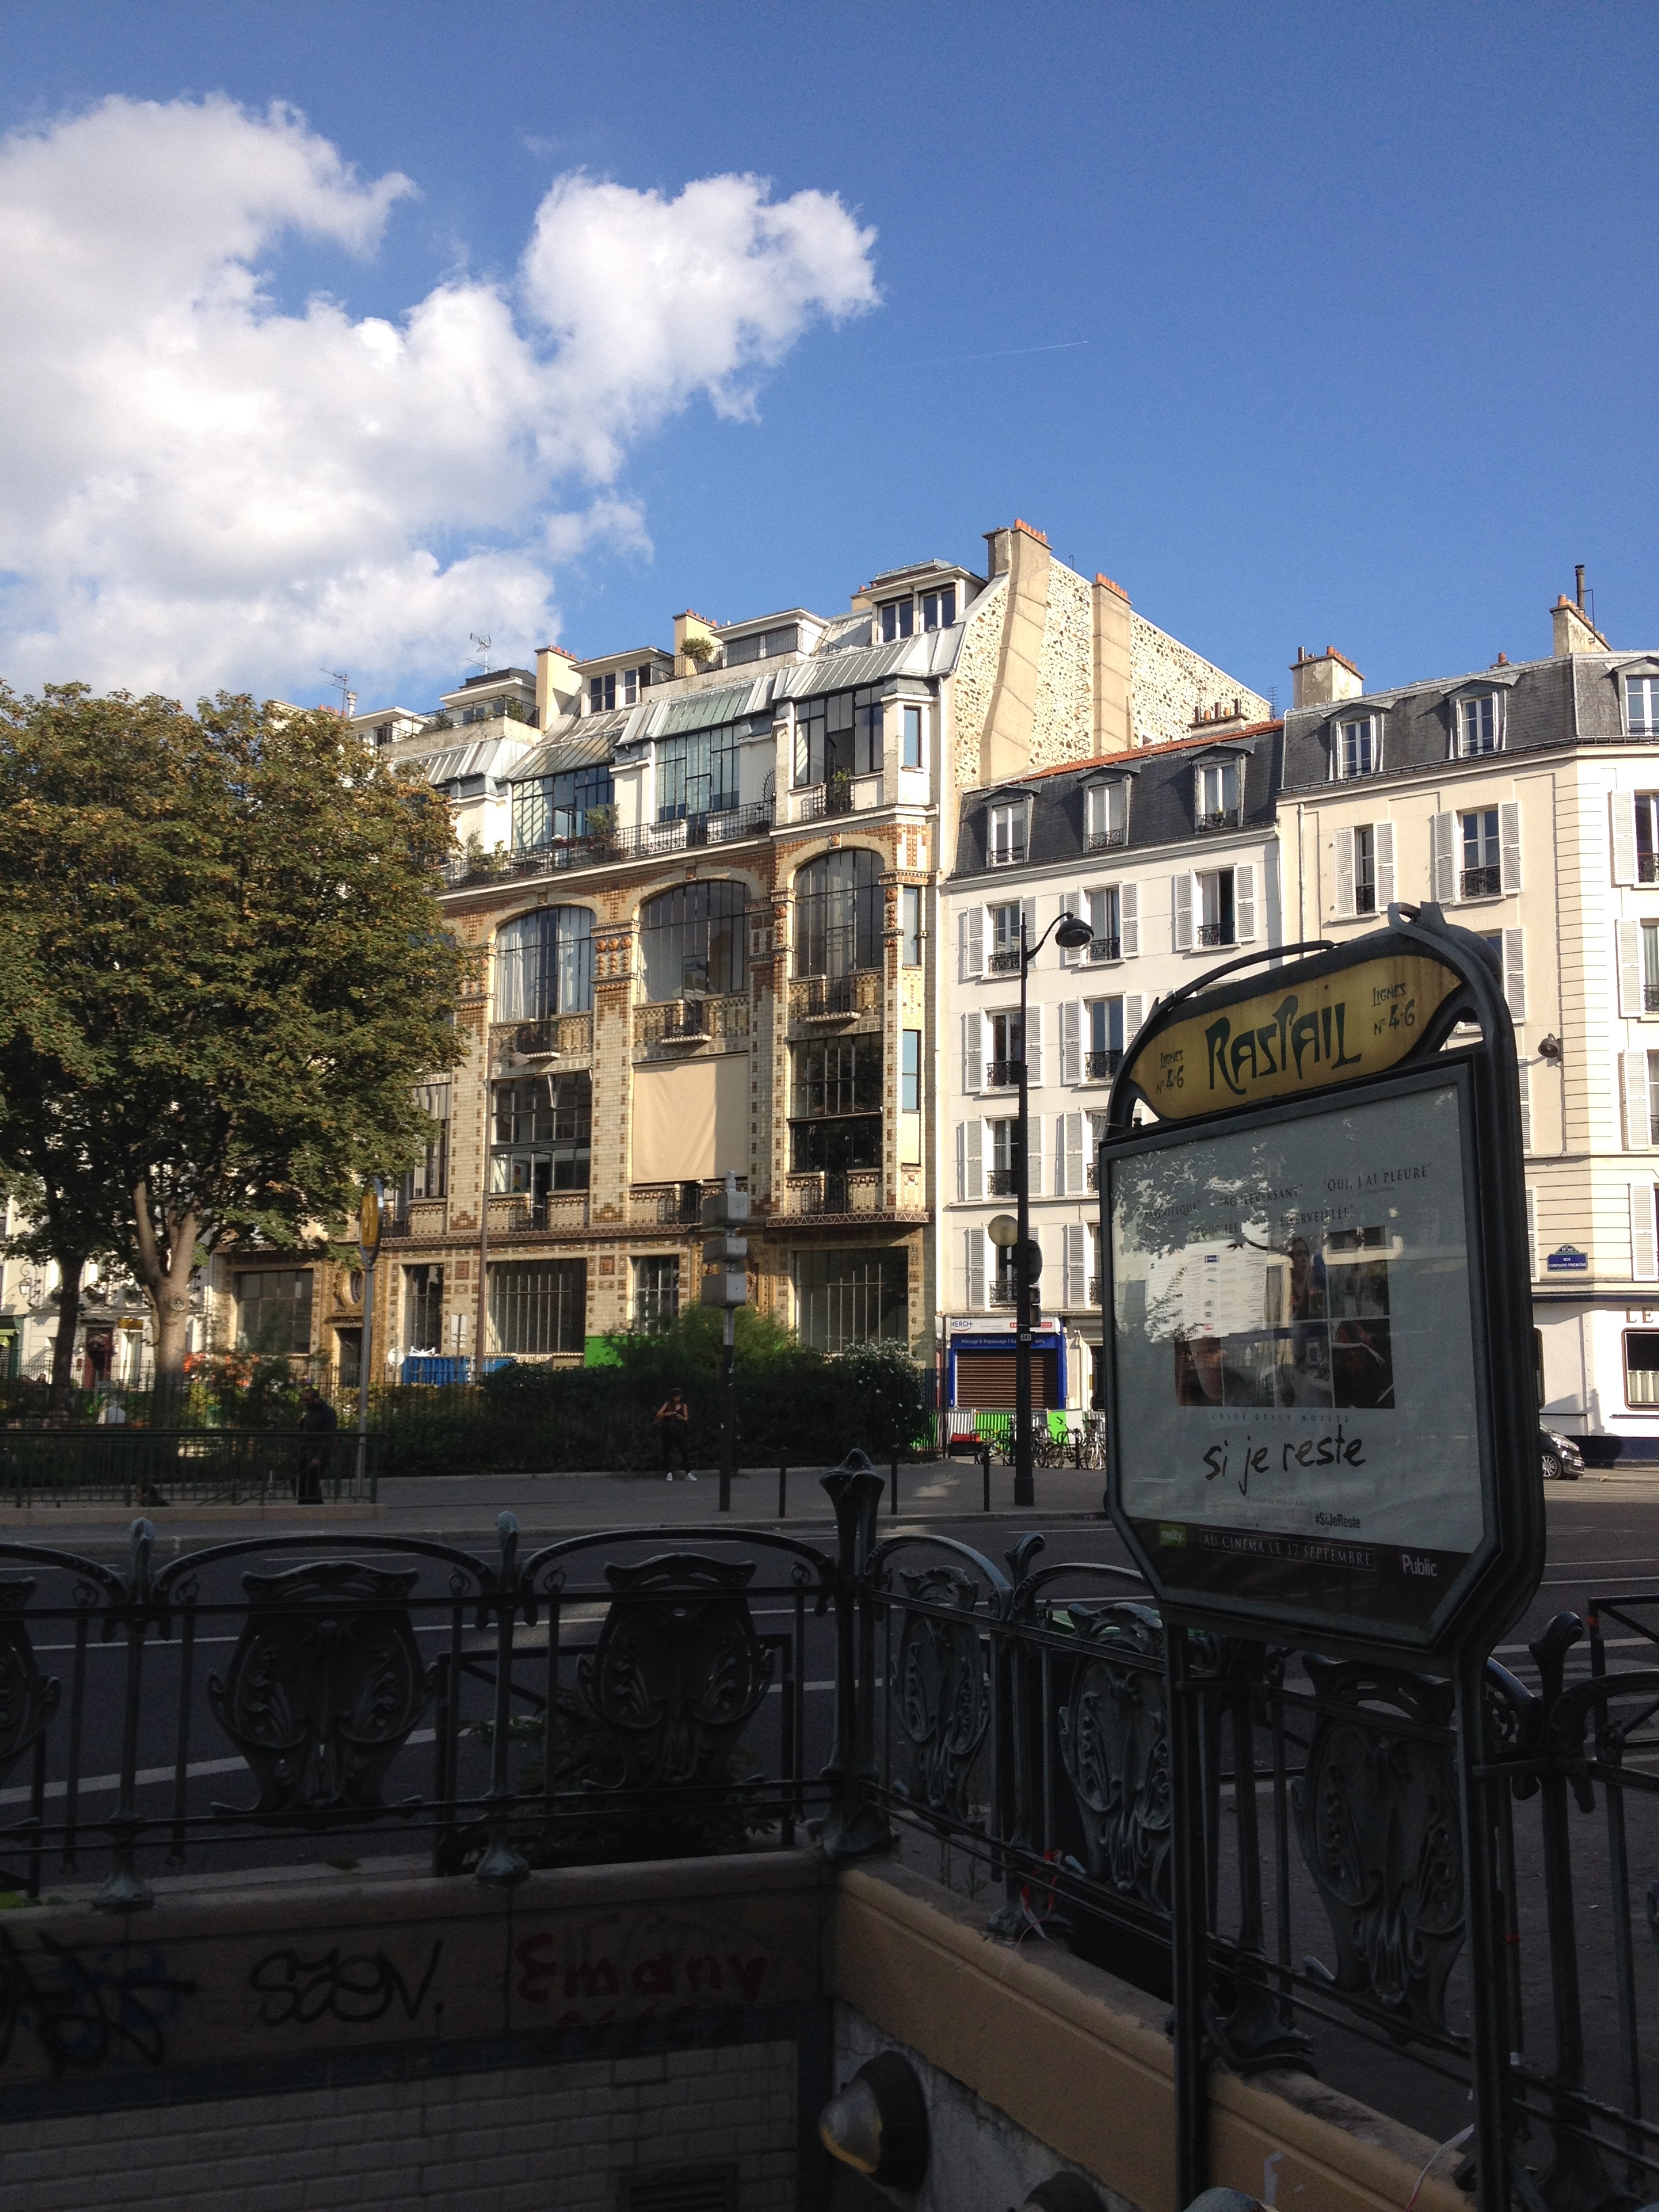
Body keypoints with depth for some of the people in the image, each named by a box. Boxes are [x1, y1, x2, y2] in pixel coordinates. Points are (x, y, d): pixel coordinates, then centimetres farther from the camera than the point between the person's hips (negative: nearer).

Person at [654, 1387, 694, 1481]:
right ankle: (669, 1473, 9)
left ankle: (688, 1473, -5)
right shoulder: (668, 1404, 6)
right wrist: (666, 1414, -19)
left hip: (679, 1431, 0)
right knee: (667, 1451, 1)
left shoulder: (684, 1406, 8)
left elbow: (686, 1419, 4)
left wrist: (682, 1418, -18)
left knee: (683, 1451, -5)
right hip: (667, 1431, 0)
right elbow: (658, 1415, 0)